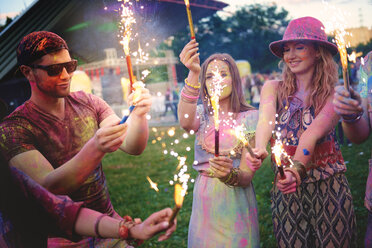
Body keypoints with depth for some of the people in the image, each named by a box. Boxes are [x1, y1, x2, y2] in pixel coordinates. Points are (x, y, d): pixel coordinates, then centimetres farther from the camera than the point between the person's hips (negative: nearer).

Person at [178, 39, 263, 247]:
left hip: (235, 201, -3)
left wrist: (229, 174, -35)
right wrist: (193, 74, -35)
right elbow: (186, 122, -24)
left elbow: (247, 175, -12)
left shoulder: (251, 117, -7)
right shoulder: (202, 115, 3)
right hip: (204, 198, 3)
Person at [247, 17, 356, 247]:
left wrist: (297, 168, -39)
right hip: (286, 191, 2)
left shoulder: (333, 95, -7)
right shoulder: (273, 88, 0)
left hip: (329, 190, -2)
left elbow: (314, 131, -23)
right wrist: (259, 149, -41)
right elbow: (266, 118, -20)